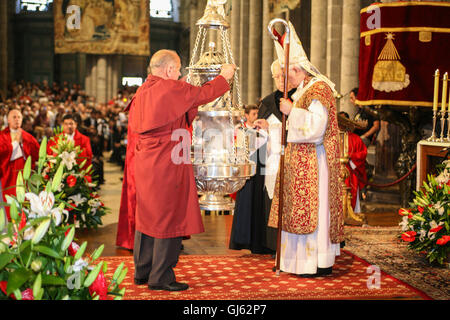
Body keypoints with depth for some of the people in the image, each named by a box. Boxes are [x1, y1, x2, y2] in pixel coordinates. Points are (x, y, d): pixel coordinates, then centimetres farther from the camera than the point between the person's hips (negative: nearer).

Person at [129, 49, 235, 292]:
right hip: (167, 165, -9)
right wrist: (224, 76, 14)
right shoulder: (171, 89, -13)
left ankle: (142, 272, 25)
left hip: (145, 164, 9)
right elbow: (204, 94, -3)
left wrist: (186, 91, 20)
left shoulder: (142, 92, 10)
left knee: (148, 216, 16)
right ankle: (161, 277, 4)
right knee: (169, 218, -1)